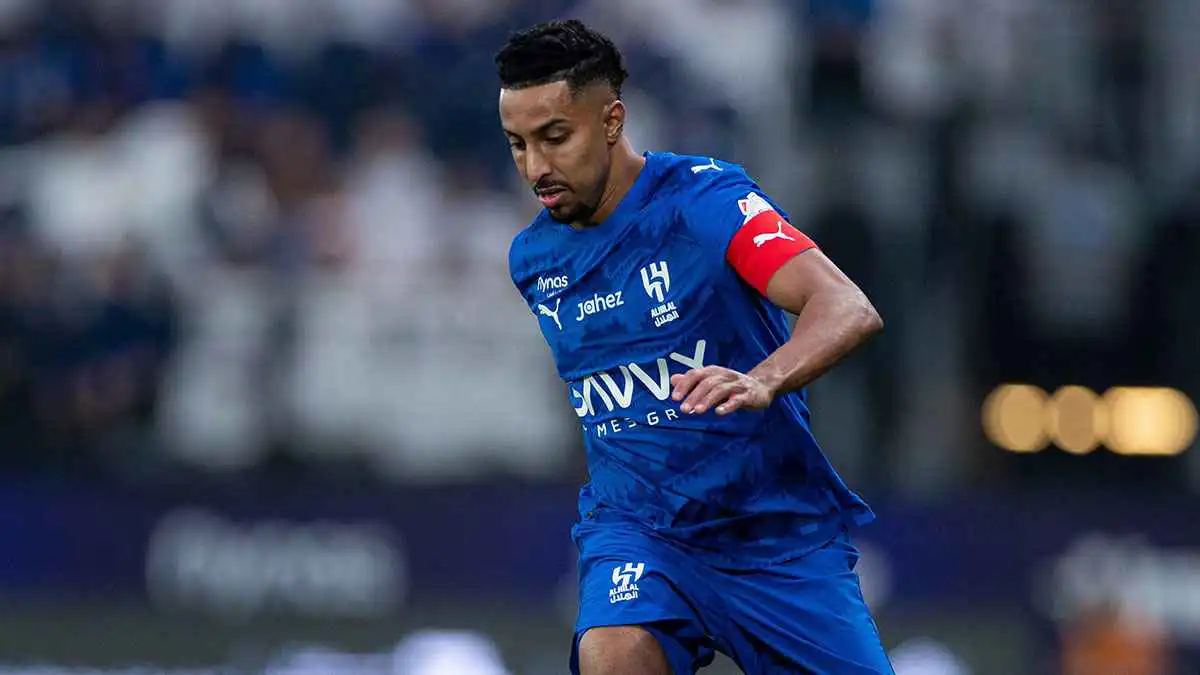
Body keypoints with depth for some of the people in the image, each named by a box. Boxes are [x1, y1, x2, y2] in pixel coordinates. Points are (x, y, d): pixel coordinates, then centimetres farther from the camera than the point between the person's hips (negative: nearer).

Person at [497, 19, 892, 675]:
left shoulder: (703, 197, -14)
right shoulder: (531, 258, 5)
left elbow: (849, 310, -28)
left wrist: (760, 382, -46)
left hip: (780, 530, -2)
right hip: (634, 529, 2)